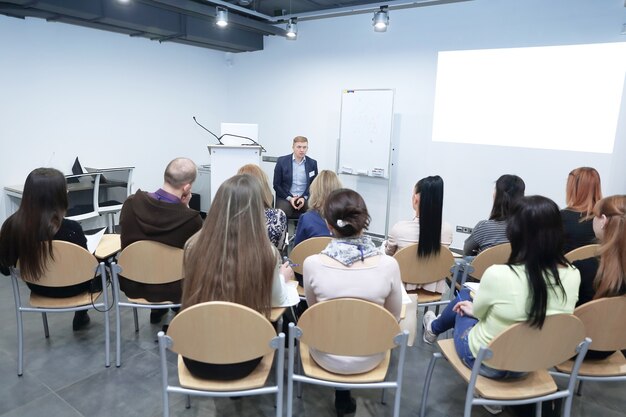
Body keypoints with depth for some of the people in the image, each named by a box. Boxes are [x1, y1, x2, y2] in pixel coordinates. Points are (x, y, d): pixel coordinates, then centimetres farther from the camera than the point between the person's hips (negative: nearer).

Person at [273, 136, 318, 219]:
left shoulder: (312, 163, 8)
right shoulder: (282, 161, 1)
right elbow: (276, 185, 2)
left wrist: (304, 198, -9)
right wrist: (289, 198, -11)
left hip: (305, 198, 2)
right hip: (285, 198, -2)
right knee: (282, 213, -32)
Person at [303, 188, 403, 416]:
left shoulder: (312, 264, -23)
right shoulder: (388, 265, -22)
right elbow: (394, 317, -5)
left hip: (327, 357, 0)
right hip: (369, 358, 1)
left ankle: (342, 394, 40)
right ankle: (344, 397, 41)